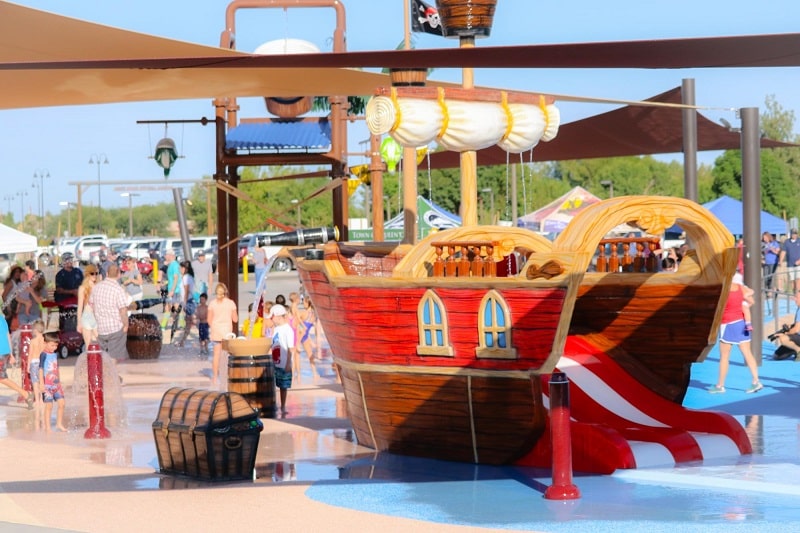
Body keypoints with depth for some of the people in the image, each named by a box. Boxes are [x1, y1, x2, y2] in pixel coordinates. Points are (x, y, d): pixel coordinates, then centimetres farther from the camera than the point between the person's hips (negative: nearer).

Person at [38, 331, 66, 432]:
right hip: (47, 385, -6)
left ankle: (59, 424, 15)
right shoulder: (44, 355, -9)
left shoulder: (55, 355, 11)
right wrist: (41, 384, -14)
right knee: (49, 405, -3)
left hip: (56, 384, 6)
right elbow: (41, 369, -10)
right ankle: (47, 427, 4)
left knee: (61, 403, 3)